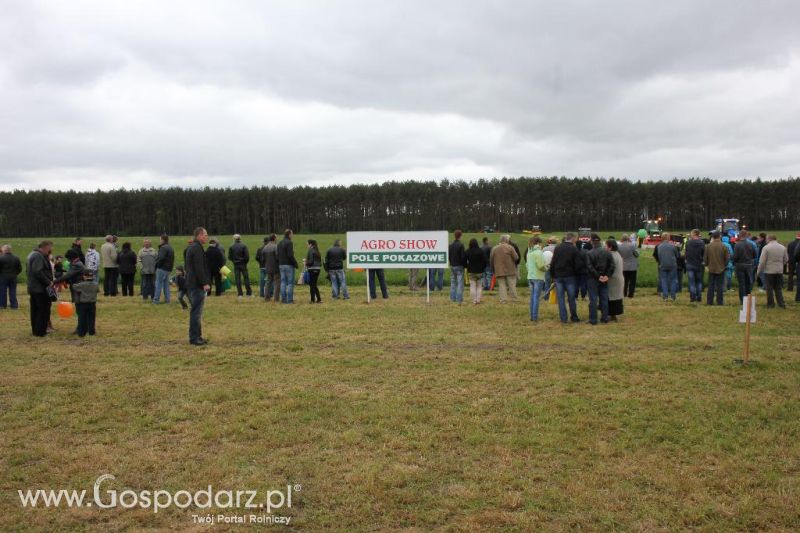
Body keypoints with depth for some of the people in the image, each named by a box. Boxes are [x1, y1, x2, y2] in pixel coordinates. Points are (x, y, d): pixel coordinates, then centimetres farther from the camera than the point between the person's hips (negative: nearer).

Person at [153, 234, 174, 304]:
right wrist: (171, 266, 15)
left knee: (158, 284, -4)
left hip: (162, 268, -9)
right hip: (169, 269, 9)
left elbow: (161, 258, -23)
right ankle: (167, 299, 12)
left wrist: (157, 264, -9)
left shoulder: (163, 248, -15)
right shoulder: (170, 248, 16)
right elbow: (173, 259, 20)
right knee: (166, 284, 13)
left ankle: (156, 299, -3)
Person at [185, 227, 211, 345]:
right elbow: (199, 268, -21)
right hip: (197, 285, -11)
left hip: (192, 284, 11)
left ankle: (196, 337, 20)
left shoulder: (193, 247, 19)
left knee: (196, 311, 15)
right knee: (196, 311, -8)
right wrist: (205, 283, -21)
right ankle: (194, 338, -6)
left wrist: (204, 282, 23)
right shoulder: (197, 248, -14)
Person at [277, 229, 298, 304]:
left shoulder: (279, 243, 13)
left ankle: (283, 299, 8)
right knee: (290, 283, -3)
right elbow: (290, 255, -19)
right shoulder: (289, 243, -12)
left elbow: (277, 255, 14)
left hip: (281, 265, 8)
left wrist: (279, 264, 17)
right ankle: (290, 299, -5)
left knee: (283, 282, 9)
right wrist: (295, 263, -11)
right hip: (289, 265, -8)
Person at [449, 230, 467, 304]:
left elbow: (448, 256, 9)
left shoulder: (450, 245, 5)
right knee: (460, 283, -4)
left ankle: (453, 299, 15)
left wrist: (451, 263, 16)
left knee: (453, 283, 13)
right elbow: (463, 256, -15)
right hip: (459, 266, -6)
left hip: (452, 266, 6)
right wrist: (465, 265, -3)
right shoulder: (461, 245, -14)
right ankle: (459, 300, -7)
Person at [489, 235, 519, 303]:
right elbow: (516, 258, -8)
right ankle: (514, 298, 12)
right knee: (512, 284, 7)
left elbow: (491, 260, 8)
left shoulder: (494, 249, 4)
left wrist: (493, 269, 18)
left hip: (499, 271, 2)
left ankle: (503, 300, -1)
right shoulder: (510, 247, -6)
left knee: (501, 285, 4)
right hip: (510, 270, -2)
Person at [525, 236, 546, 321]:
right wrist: (546, 268, 1)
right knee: (537, 297, -4)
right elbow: (540, 266, -16)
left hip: (530, 276, 7)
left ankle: (532, 316, 15)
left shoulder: (529, 252, 10)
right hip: (538, 277, -7)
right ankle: (535, 317, -5)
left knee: (532, 297, 13)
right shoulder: (538, 252, -14)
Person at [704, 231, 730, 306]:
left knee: (711, 285, 8)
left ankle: (709, 301, 8)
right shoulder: (723, 246, -10)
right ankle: (719, 301, 6)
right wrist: (725, 265, 14)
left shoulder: (708, 246, -6)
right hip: (721, 269, -1)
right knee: (720, 286, 5)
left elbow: (705, 258, 2)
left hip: (711, 269, 1)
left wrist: (706, 264, 19)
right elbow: (727, 258, -3)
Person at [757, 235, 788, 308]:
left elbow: (762, 261, -12)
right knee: (779, 288, 13)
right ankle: (781, 303, 10)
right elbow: (786, 260, 12)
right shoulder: (783, 247, 6)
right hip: (779, 271, 5)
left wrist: (759, 271, -3)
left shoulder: (766, 248, -11)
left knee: (769, 288, 4)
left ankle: (771, 304, 8)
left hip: (769, 271, -5)